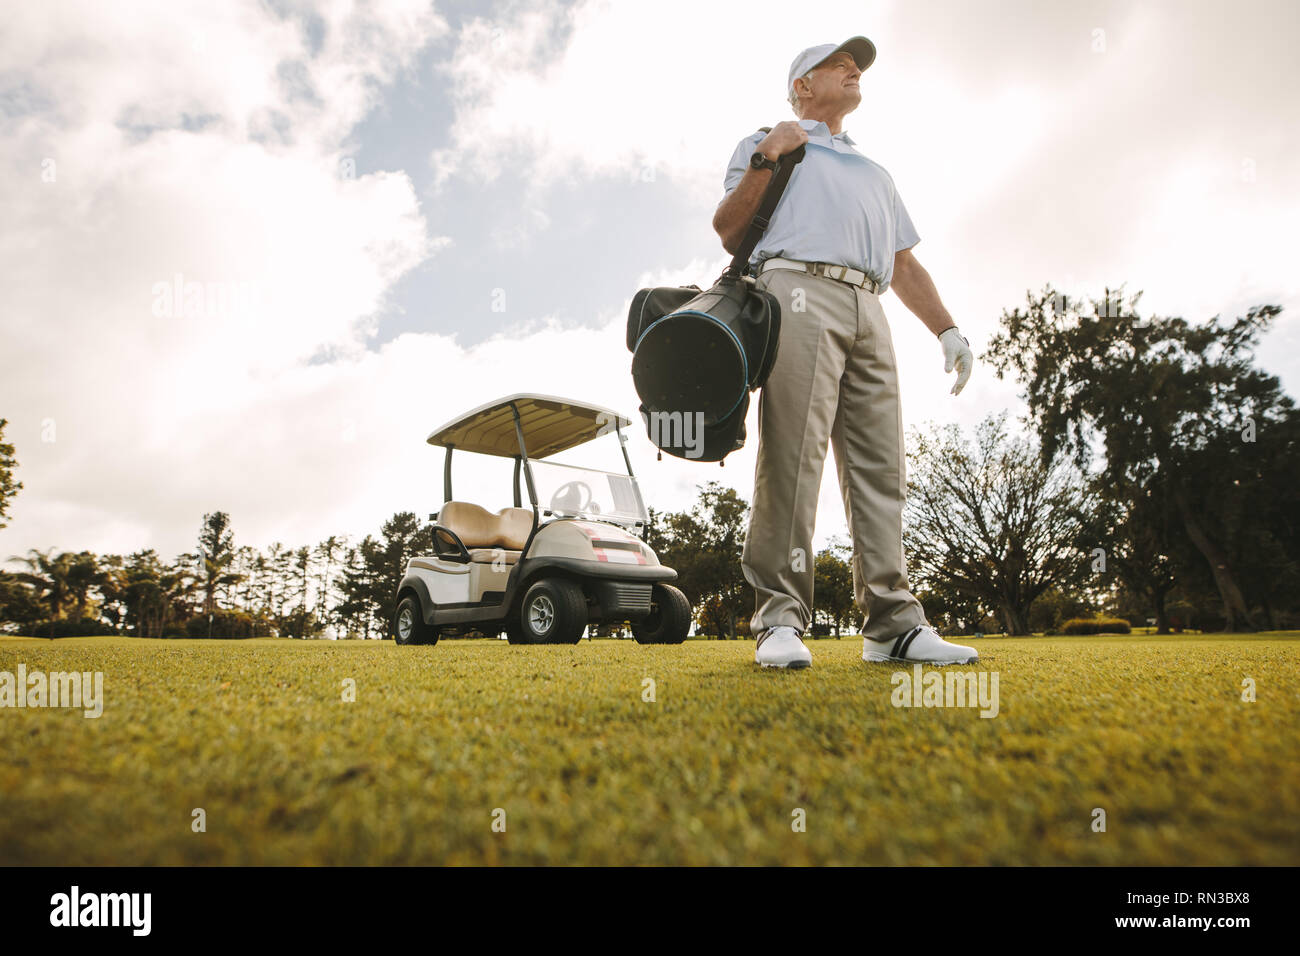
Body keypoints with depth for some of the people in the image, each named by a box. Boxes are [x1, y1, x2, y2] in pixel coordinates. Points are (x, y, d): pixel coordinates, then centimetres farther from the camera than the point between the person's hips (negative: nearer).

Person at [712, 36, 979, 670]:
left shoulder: (874, 173, 38)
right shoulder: (765, 144, 25)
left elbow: (905, 264, 29)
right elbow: (728, 232, 9)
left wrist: (946, 328, 15)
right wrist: (765, 160, -2)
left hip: (868, 311, 5)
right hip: (798, 291, -5)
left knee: (881, 465, -6)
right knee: (792, 453, -19)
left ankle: (893, 624, -7)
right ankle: (779, 620, -21)